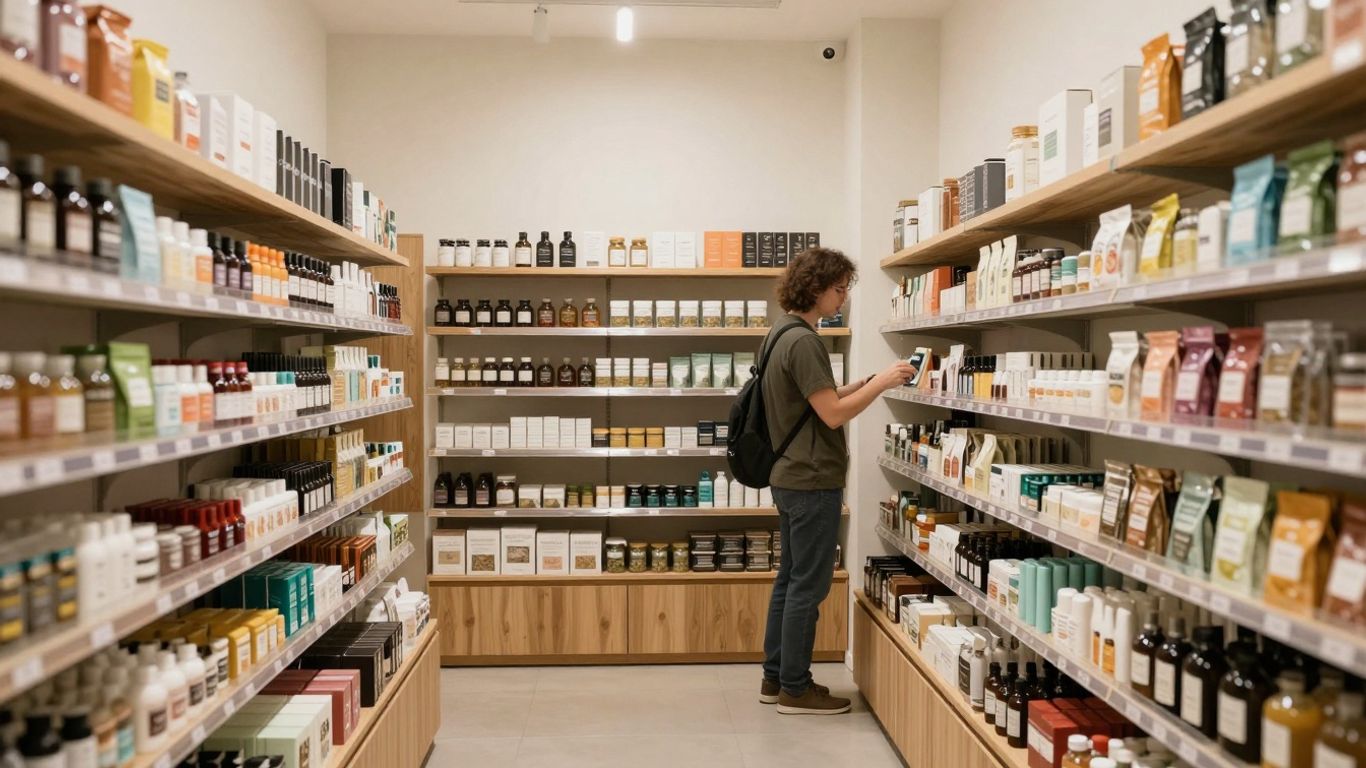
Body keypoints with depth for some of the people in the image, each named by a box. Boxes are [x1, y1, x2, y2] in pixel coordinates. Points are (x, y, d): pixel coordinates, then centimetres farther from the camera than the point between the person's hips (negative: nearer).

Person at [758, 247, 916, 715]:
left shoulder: (781, 334, 12)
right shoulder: (803, 341, -19)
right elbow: (833, 414, -20)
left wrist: (865, 384, 8)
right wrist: (881, 383, -11)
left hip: (790, 478, 10)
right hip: (812, 482, -10)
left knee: (790, 579, 16)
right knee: (808, 586, 0)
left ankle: (775, 678, 25)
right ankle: (795, 689, 11)